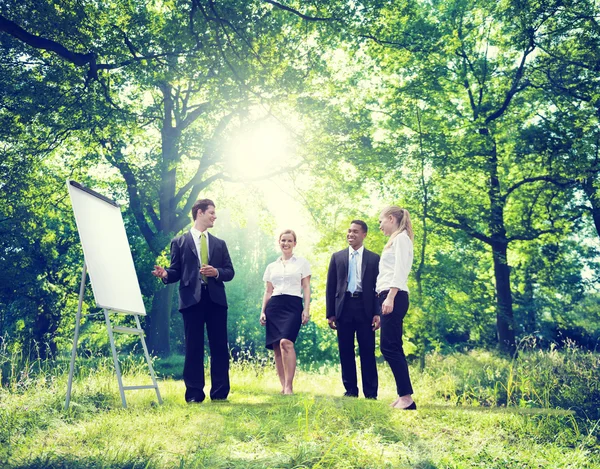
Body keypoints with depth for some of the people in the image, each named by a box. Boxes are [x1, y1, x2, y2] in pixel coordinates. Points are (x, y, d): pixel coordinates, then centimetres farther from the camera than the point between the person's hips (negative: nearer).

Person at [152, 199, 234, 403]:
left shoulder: (219, 244, 18)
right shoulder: (179, 242, 9)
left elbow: (230, 271, 12)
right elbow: (176, 271, 4)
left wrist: (216, 272, -9)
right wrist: (165, 274, -17)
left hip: (216, 299, 3)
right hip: (191, 299, -3)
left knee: (219, 347, 2)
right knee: (193, 348, 0)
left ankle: (220, 393, 8)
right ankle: (194, 393, 5)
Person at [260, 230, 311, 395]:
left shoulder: (302, 263, 10)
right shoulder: (271, 267, 18)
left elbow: (306, 288, 5)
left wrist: (306, 310, -5)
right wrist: (262, 312, 8)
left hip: (293, 306, -4)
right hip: (273, 307, 4)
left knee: (286, 342, -23)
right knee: (276, 348, -1)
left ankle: (289, 386, -20)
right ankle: (283, 387, 5)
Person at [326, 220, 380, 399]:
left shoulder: (374, 258, 7)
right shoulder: (337, 257, 11)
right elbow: (330, 287, 9)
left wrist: (377, 313, -5)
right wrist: (330, 313, 3)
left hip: (365, 308, -2)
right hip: (344, 307, 2)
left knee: (367, 351, 0)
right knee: (346, 351, 5)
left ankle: (370, 392, 6)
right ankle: (350, 390, 14)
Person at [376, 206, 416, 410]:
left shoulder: (401, 238, -4)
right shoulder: (395, 240, 24)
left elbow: (400, 270, -15)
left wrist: (390, 297, -23)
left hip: (394, 297, -10)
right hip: (388, 297, 10)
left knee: (390, 346, -13)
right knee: (392, 347, 6)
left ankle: (407, 397, -13)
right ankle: (403, 395, 7)